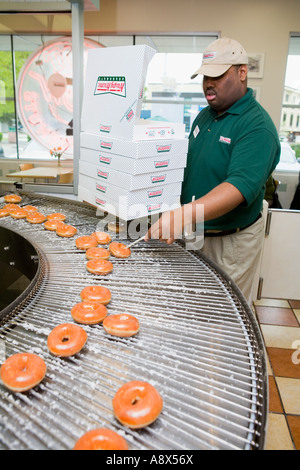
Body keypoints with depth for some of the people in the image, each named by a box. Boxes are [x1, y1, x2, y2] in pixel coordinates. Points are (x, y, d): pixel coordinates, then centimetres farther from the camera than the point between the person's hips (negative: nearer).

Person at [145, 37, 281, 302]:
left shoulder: (257, 126, -20)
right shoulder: (205, 116, 7)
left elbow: (240, 186, -33)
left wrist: (186, 215, -47)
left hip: (231, 241, -7)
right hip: (195, 233, 7)